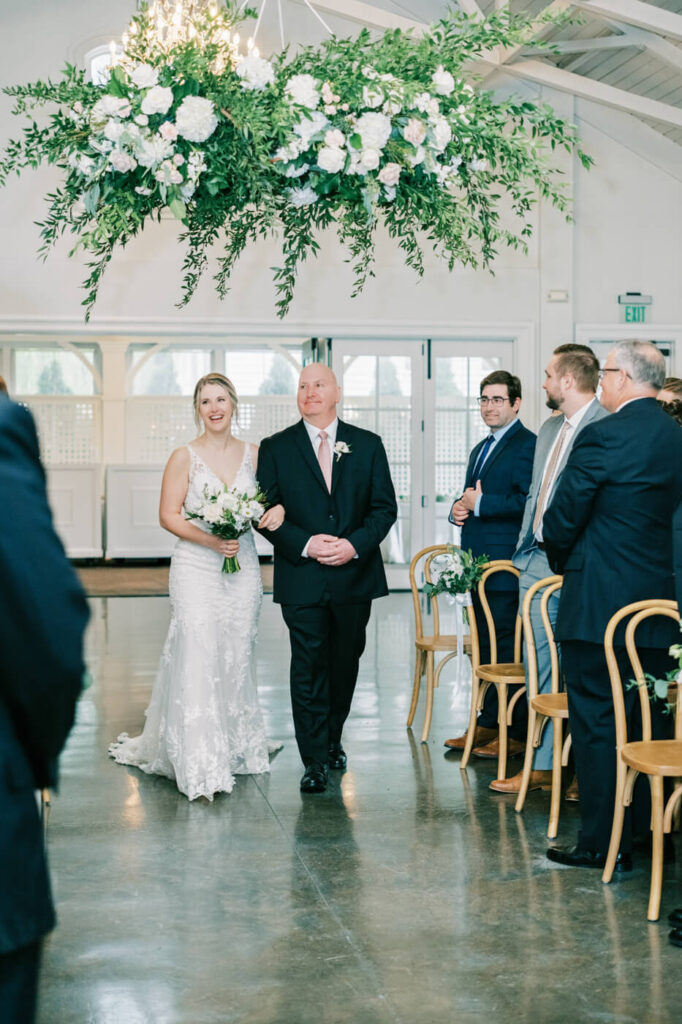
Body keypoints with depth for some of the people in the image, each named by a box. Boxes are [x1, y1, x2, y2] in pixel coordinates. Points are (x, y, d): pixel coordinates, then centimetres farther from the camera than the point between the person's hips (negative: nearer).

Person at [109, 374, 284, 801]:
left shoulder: (254, 454, 6)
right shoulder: (185, 457, -3)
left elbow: (270, 499, 15)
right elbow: (169, 515, -5)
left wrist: (278, 509, -8)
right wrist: (210, 541, -17)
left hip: (243, 569, 4)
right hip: (197, 570, -4)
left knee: (237, 659, 11)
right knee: (197, 660, -10)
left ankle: (235, 748, 26)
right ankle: (200, 766, -7)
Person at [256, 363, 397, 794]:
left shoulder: (368, 445, 6)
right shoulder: (276, 448, 3)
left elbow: (385, 507, 3)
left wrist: (355, 544, -13)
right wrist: (305, 544, -15)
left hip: (355, 575, 2)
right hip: (302, 577, -2)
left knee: (345, 662, 14)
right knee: (308, 667, -3)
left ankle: (332, 739, 34)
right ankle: (315, 761, 3)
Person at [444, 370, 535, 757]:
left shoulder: (527, 445, -10)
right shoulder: (481, 450, 21)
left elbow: (528, 502, -21)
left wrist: (480, 504, -16)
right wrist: (459, 508, 7)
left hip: (507, 565, -9)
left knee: (506, 649, -6)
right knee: (484, 648, 14)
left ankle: (517, 734, 1)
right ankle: (487, 725, 23)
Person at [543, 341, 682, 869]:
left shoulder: (603, 436, -15)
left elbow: (561, 521, -11)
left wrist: (564, 563, 10)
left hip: (600, 603, -7)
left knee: (596, 722, 2)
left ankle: (601, 843, 8)